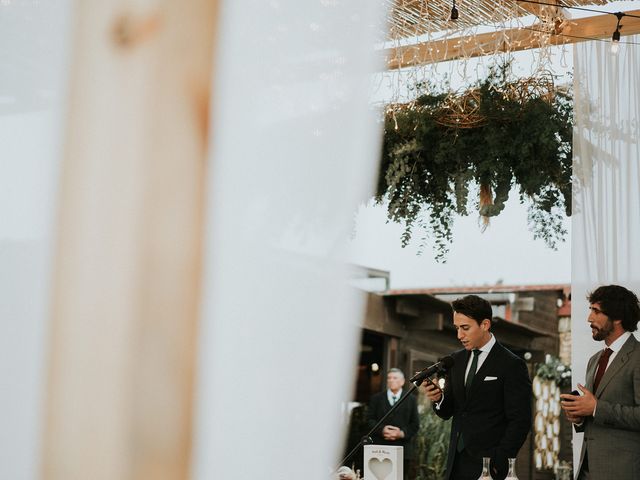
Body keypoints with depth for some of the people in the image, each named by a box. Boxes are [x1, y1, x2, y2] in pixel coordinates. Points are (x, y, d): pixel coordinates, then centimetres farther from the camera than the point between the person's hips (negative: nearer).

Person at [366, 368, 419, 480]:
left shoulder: (411, 399, 12)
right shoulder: (376, 398, 14)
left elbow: (415, 424, 7)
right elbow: (370, 419, 6)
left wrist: (402, 433, -11)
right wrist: (382, 430, -12)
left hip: (402, 449, 0)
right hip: (380, 448, 0)